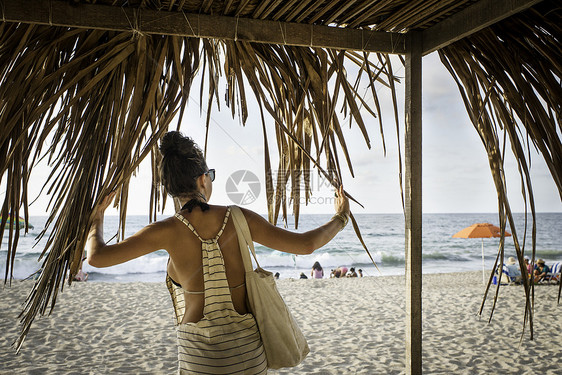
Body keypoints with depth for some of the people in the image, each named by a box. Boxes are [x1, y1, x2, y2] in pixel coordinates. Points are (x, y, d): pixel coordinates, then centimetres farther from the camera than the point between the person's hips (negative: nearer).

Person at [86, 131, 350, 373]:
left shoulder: (169, 230, -12)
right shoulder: (239, 218, -7)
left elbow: (96, 257, -10)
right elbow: (305, 244, -7)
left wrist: (97, 215, 10)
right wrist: (341, 218, 11)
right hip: (247, 349, 2)